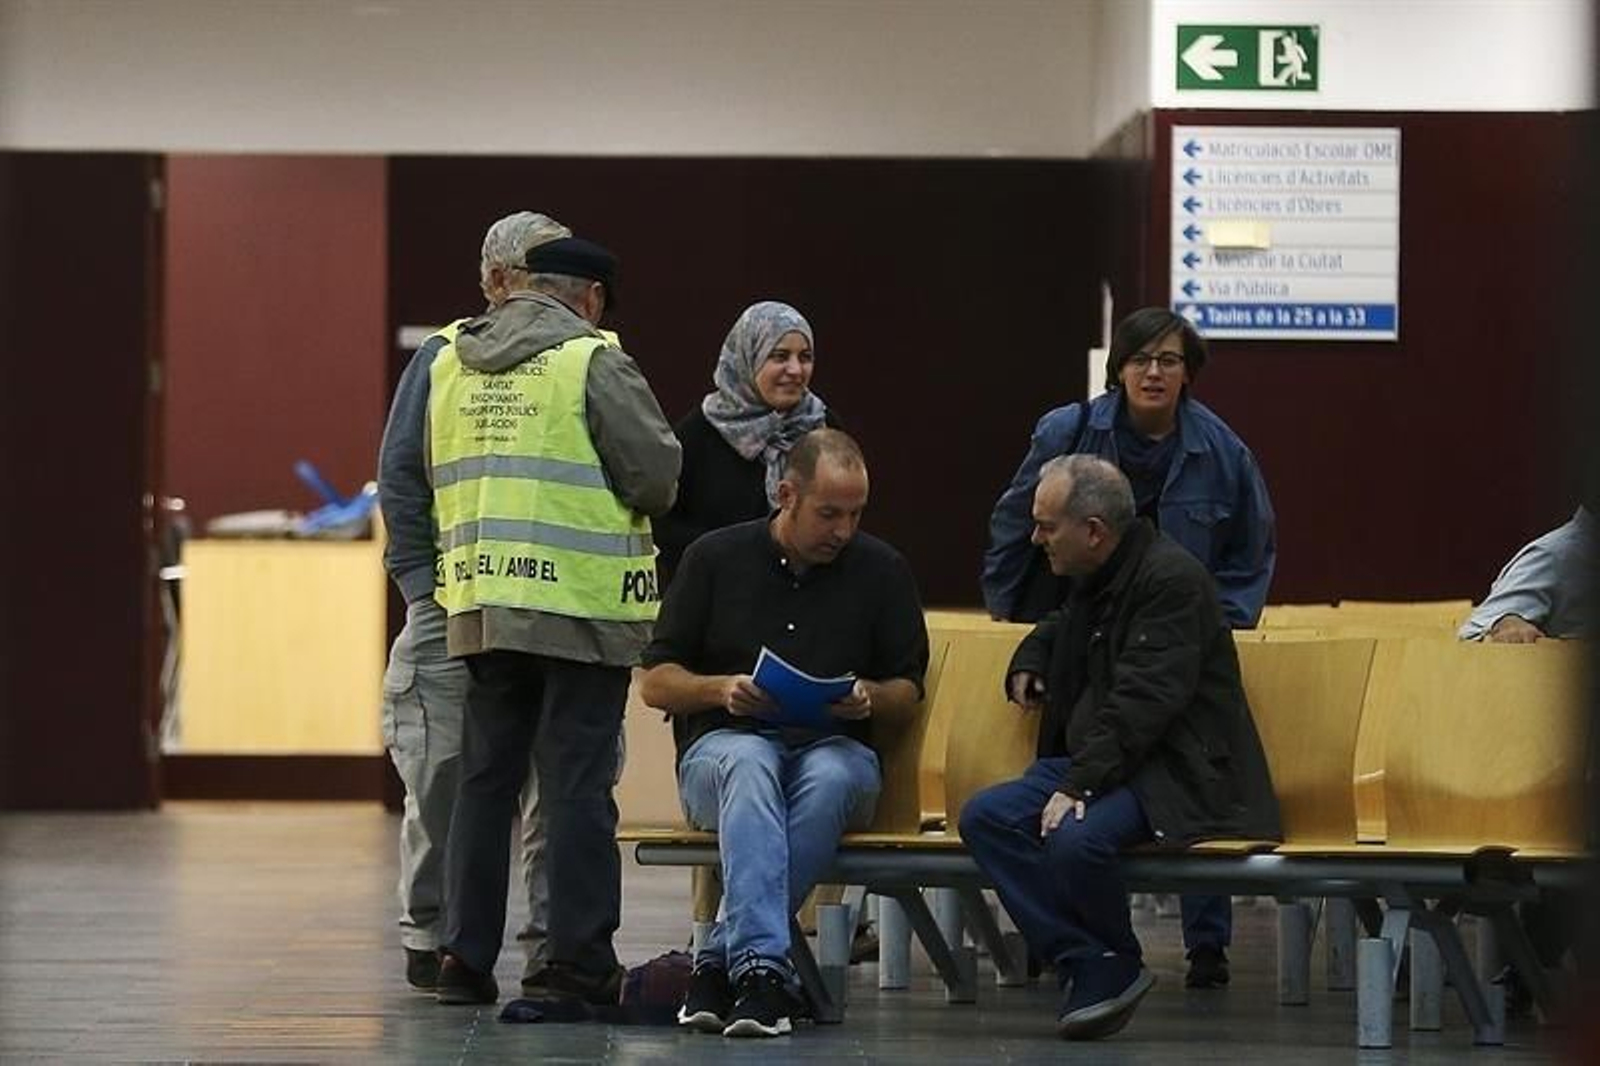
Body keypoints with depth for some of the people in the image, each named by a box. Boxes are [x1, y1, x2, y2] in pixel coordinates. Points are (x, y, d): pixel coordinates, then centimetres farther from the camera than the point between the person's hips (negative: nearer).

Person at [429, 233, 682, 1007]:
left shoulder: (451, 364, 9)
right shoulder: (592, 362, -9)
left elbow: (439, 481, 15)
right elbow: (656, 475, -11)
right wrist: (631, 508, 10)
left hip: (480, 603, 5)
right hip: (581, 608, -5)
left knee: (485, 779, 11)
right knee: (576, 784, -1)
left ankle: (466, 956, 12)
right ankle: (577, 962, 0)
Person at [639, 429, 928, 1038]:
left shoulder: (882, 570, 11)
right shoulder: (716, 558, 7)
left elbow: (907, 692, 13)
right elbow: (655, 684, 7)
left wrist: (870, 697, -10)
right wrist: (723, 689, -13)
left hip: (836, 749, 1)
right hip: (722, 746, -1)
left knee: (830, 778, -37)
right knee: (750, 764, -39)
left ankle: (719, 961, -35)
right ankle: (760, 966, -52)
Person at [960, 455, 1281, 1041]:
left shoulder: (1172, 578, -14)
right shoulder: (1093, 577, 15)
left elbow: (1143, 702, -23)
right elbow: (1060, 628, 41)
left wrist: (1079, 784, -29)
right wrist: (1028, 664, 19)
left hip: (1176, 774, -9)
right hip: (1091, 762, 9)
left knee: (1076, 837, -35)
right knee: (984, 817, -12)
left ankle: (1116, 966, -7)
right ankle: (1092, 968, -14)